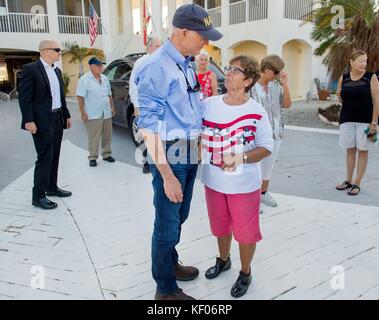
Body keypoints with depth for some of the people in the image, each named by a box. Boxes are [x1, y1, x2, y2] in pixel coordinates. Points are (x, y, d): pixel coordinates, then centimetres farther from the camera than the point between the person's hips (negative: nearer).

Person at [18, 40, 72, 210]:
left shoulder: (57, 71, 14)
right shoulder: (31, 69, -9)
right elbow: (24, 97, -13)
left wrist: (66, 115, 16)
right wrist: (28, 120, -19)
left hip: (57, 119, 8)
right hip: (42, 121, -7)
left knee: (54, 156, 13)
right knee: (44, 158, -5)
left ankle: (52, 187, 27)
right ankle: (38, 196, 4)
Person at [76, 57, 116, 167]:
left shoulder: (105, 78, 13)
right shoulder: (84, 79, -6)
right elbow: (80, 97, -10)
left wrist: (112, 108, 14)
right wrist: (83, 113, -15)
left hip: (107, 113, 6)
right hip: (93, 115, -6)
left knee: (107, 136, 10)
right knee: (94, 137, -2)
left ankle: (107, 154, 23)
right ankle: (93, 157, 8)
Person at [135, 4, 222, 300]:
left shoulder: (187, 65, 10)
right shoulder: (157, 67, -16)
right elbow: (149, 124, -19)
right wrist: (167, 174, -20)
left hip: (190, 156, 8)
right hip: (170, 158, -8)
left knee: (179, 217, 22)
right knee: (167, 225, 5)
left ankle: (171, 264, 44)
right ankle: (166, 289, 24)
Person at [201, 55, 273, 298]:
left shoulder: (257, 113, -13)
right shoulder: (207, 104, -4)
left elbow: (266, 148, -9)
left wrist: (241, 158, -23)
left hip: (245, 185, -3)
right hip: (213, 182, 4)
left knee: (246, 232, 11)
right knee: (220, 227, 23)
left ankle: (245, 273, 37)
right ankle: (223, 260, 50)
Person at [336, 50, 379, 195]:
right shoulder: (343, 78, 3)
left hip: (365, 120, -3)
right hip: (347, 119, 3)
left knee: (363, 151, 2)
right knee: (350, 150, 10)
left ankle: (357, 183, 8)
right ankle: (348, 180, 21)